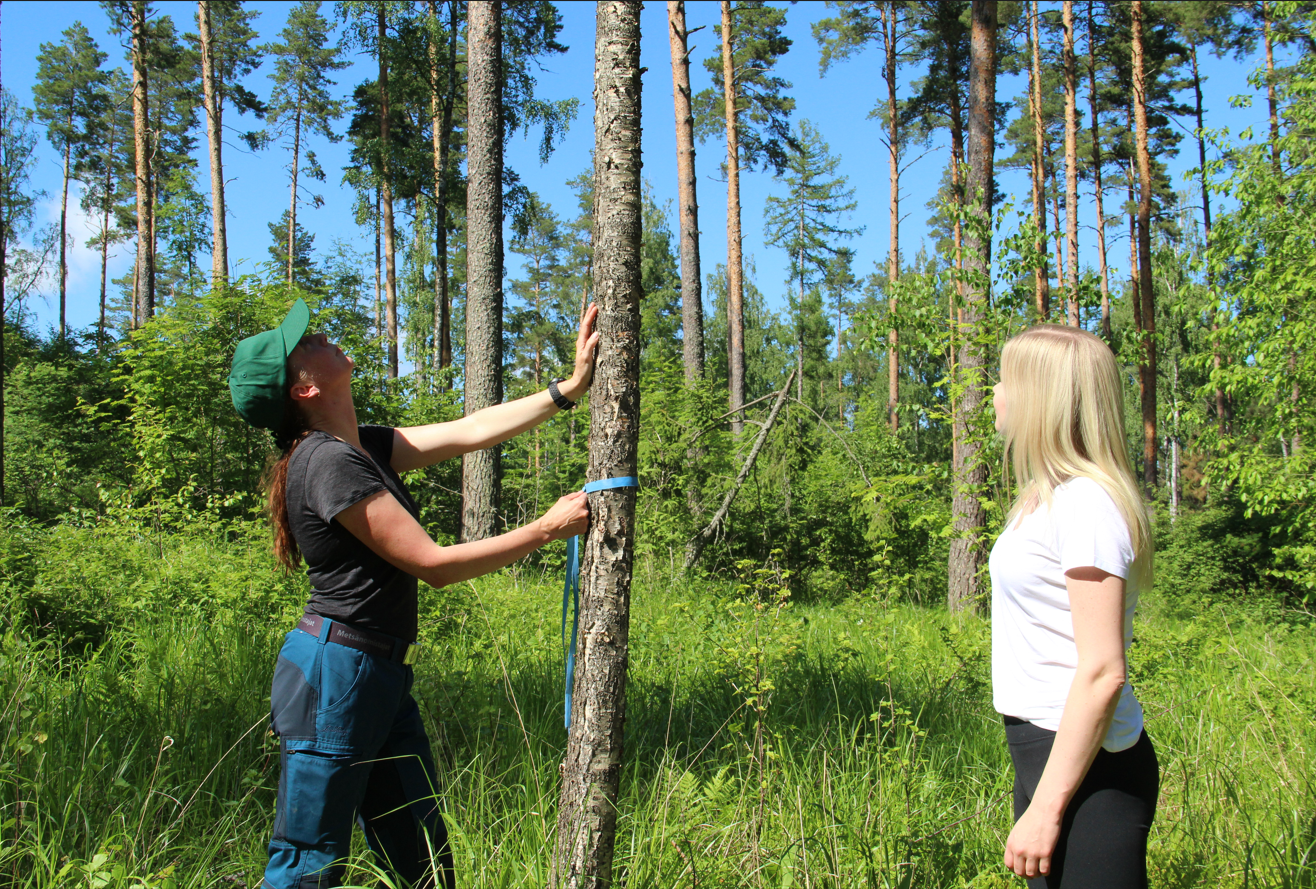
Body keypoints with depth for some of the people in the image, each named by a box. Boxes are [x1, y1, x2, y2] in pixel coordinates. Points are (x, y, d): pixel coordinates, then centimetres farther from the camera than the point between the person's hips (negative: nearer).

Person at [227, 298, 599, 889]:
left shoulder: (362, 446, 11)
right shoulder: (329, 462, -18)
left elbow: (469, 432, 12)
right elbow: (433, 563, -18)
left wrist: (568, 389, 9)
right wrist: (547, 529, -12)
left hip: (383, 676, 9)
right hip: (336, 672, -9)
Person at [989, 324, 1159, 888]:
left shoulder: (1087, 504, -18)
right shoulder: (1051, 497, 12)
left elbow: (1102, 672, -22)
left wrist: (1046, 807, -21)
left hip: (1086, 764, -9)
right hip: (1042, 745, 9)